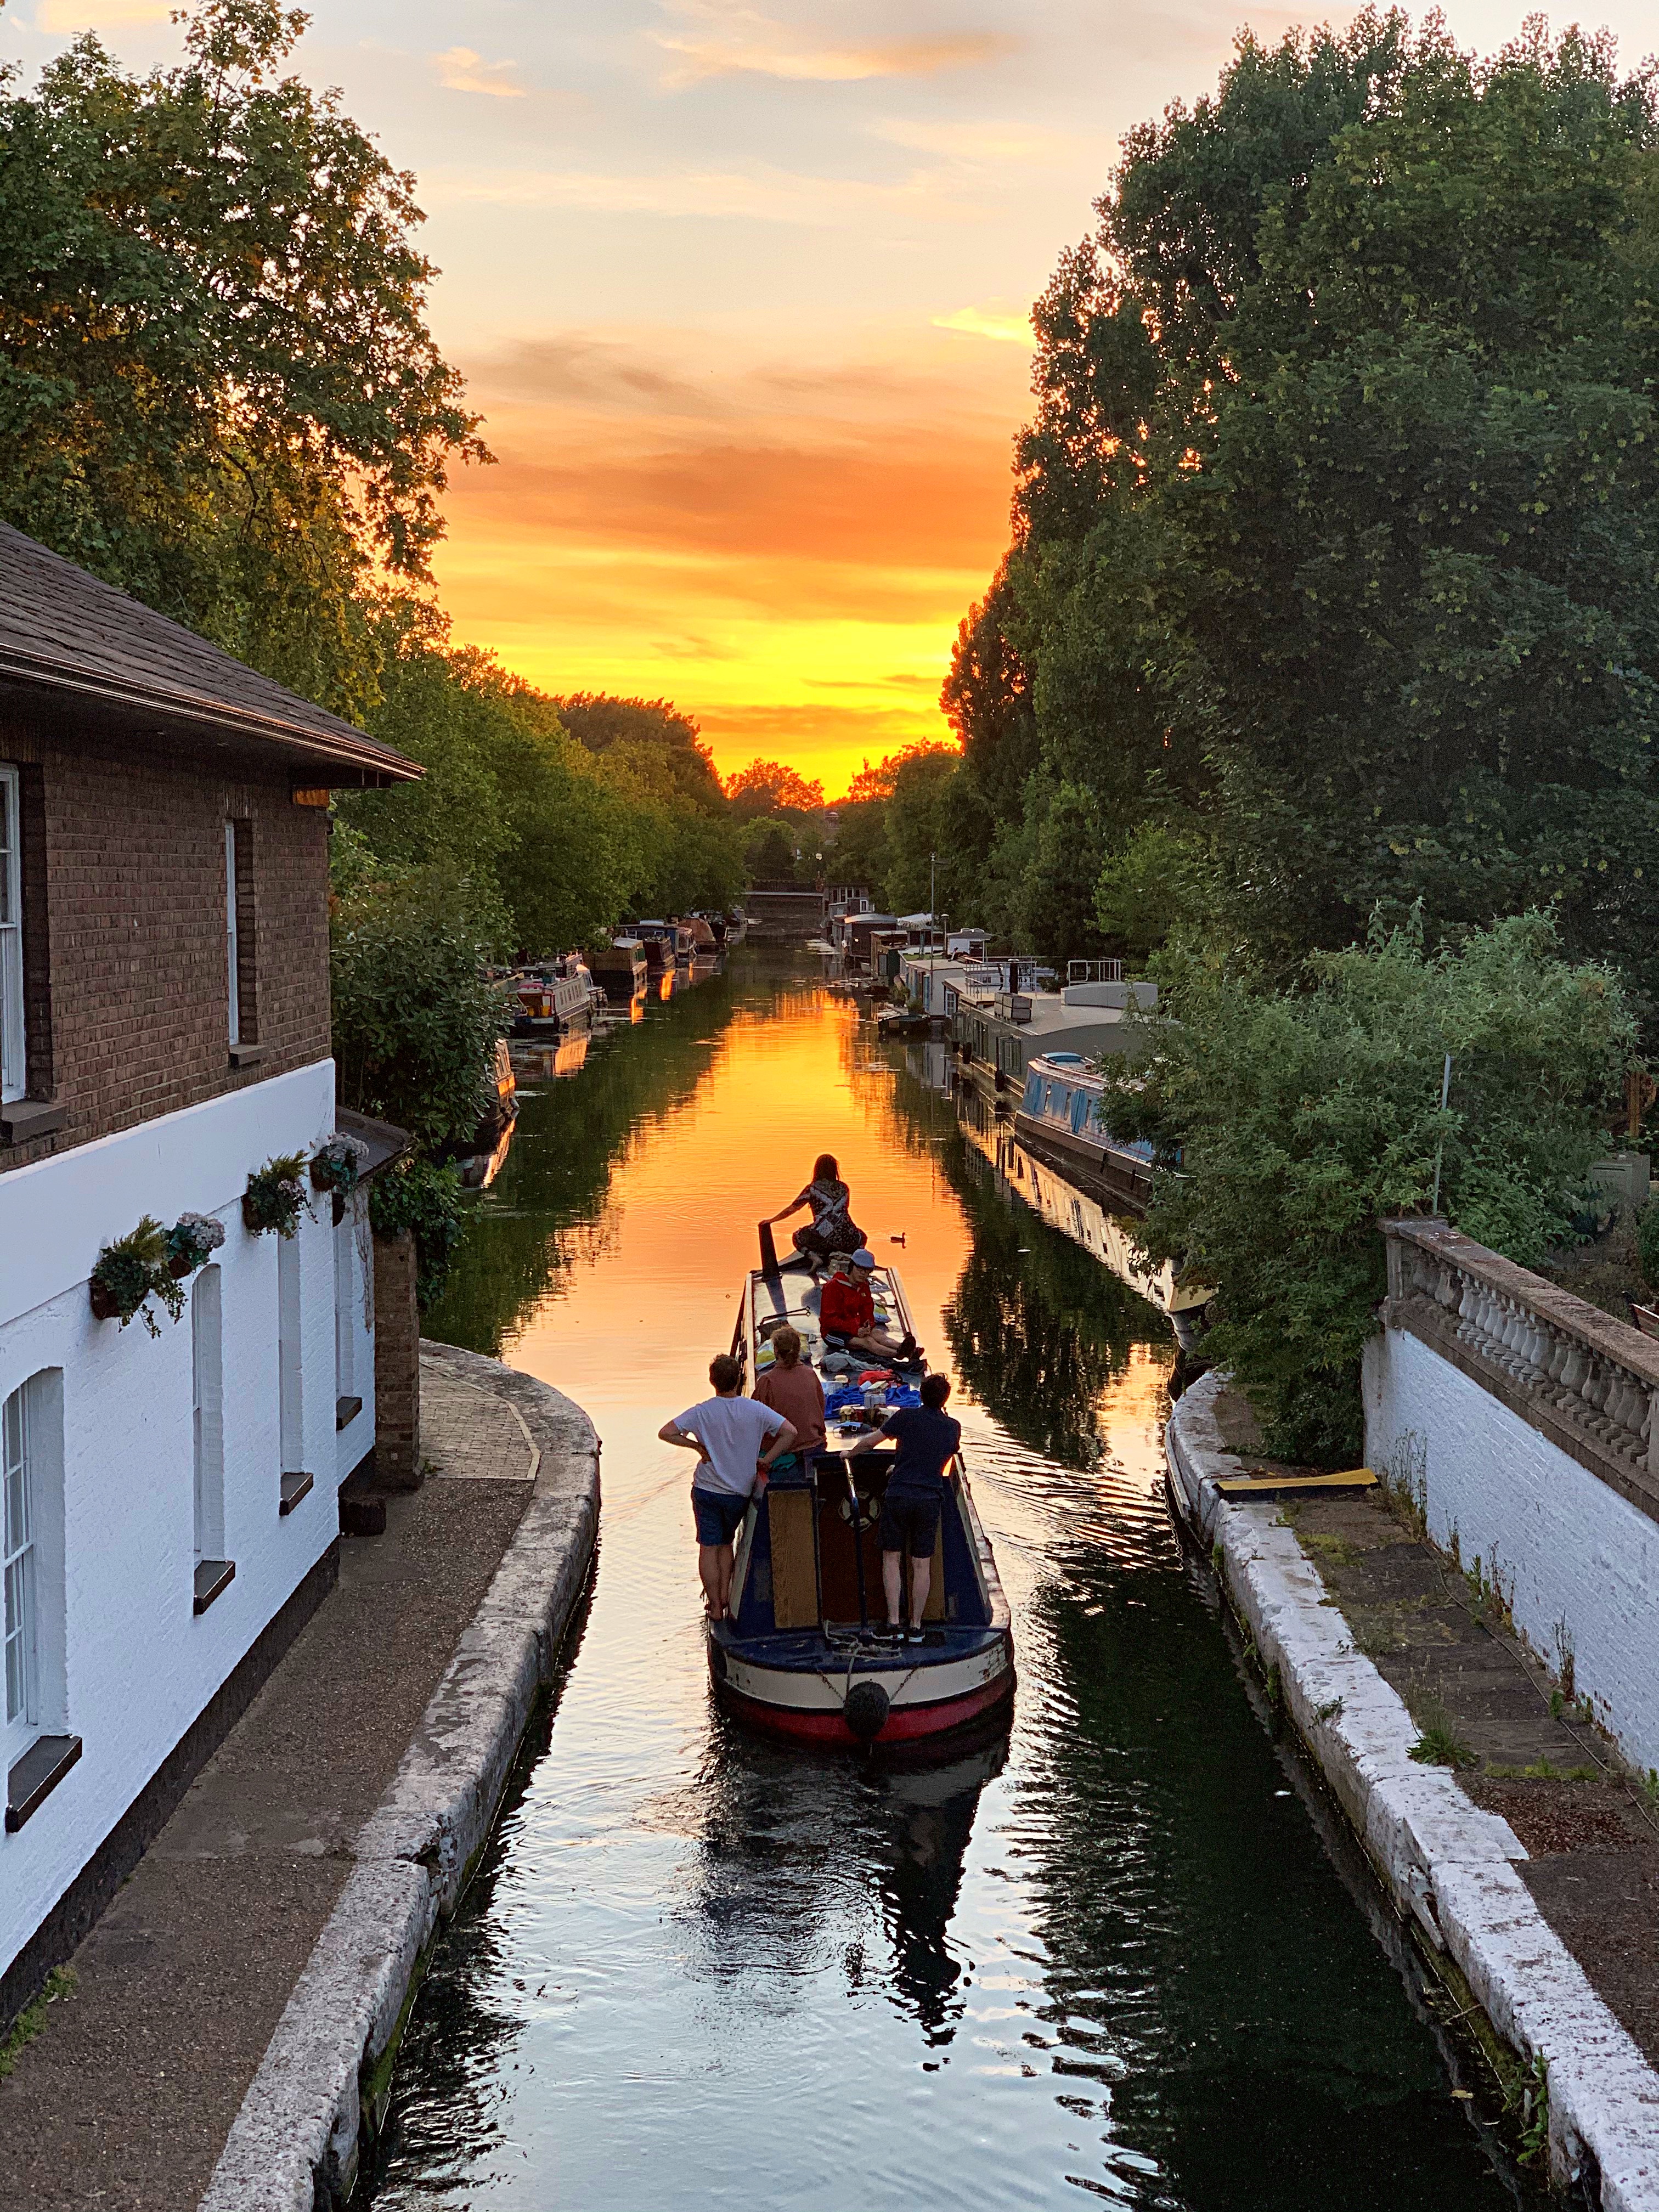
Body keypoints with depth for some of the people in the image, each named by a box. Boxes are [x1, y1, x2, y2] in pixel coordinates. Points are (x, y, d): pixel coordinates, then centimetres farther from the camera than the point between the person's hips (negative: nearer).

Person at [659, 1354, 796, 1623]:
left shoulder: (701, 1413, -12)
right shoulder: (754, 1410, -11)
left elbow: (666, 1433, -16)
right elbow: (790, 1432, -14)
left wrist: (697, 1446, -6)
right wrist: (766, 1460, -7)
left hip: (706, 1490, -2)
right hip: (739, 1492, 2)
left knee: (709, 1547, 8)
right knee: (725, 1543, 22)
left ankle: (715, 1605, 9)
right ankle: (724, 1596, 20)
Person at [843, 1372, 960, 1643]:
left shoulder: (907, 1417, -1)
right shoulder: (953, 1427, 9)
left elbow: (870, 1441, 5)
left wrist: (850, 1452, 26)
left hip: (899, 1495, -2)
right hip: (931, 1499, 2)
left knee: (892, 1559, 8)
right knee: (922, 1565, 7)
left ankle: (894, 1622, 1)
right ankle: (916, 1627, 8)